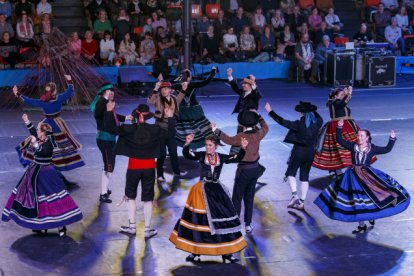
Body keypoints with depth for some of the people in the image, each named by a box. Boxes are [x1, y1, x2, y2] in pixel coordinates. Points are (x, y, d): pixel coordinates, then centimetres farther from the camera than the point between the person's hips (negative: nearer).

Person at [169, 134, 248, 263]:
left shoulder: (221, 157, 4)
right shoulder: (201, 155, -2)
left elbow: (237, 158, 3)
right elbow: (187, 155, -14)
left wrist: (243, 148, -12)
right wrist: (187, 144, -32)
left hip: (217, 190, 2)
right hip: (202, 191, -2)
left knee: (224, 219, 4)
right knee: (200, 220, 1)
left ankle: (226, 252, 16)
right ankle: (195, 252, 10)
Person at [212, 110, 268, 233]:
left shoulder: (241, 136, -21)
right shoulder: (258, 134, -4)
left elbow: (229, 140, -12)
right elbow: (265, 128, 17)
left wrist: (216, 130, -6)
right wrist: (259, 116, 25)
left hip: (244, 170, -6)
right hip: (255, 168, 6)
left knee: (237, 198, 5)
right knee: (249, 197, 15)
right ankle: (248, 224, 20)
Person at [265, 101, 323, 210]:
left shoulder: (299, 124, -18)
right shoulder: (317, 123, -5)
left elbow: (282, 122, -18)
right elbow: (319, 118, 21)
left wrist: (270, 111, -12)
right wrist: (312, 111, 25)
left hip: (298, 151, -5)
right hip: (310, 152, 5)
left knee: (291, 173, 13)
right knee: (305, 176, 11)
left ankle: (294, 195, -7)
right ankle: (302, 202, 13)